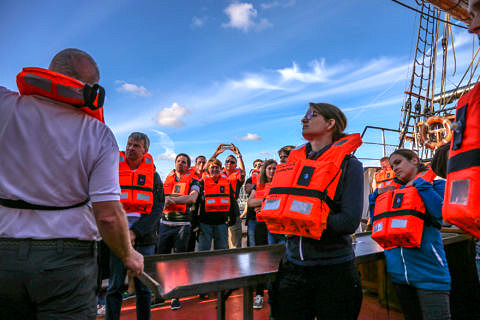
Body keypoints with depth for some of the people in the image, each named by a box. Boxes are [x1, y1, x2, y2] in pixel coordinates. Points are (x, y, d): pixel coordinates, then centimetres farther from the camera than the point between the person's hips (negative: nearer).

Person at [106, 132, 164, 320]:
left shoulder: (153, 174, 5)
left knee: (144, 287, 10)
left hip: (144, 238, 1)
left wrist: (135, 232, -12)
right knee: (115, 287, 7)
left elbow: (157, 208, -2)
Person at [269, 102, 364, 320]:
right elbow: (278, 202, 13)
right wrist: (274, 215, -9)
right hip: (293, 267, 5)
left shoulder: (348, 164, -7)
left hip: (334, 269, -4)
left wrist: (303, 221, -20)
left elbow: (349, 222, -17)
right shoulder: (294, 160, 8)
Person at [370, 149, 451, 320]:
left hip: (428, 272, -5)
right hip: (398, 271, 6)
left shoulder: (436, 185, 1)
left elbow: (442, 212, -21)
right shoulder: (395, 190, 14)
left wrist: (421, 184, -10)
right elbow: (377, 224, 16)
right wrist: (377, 196, 8)